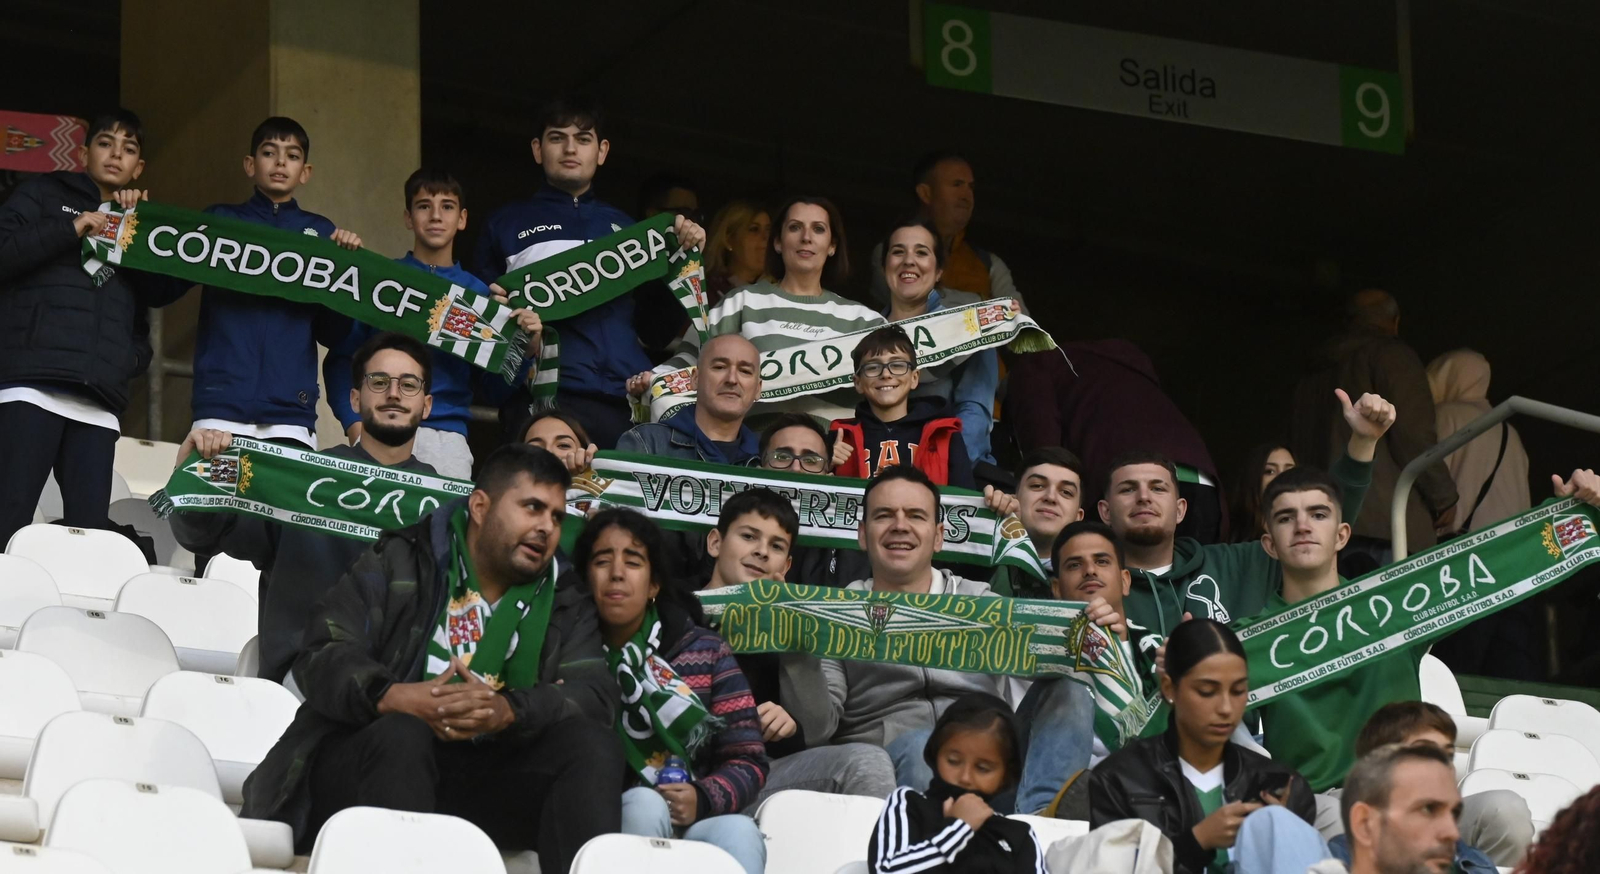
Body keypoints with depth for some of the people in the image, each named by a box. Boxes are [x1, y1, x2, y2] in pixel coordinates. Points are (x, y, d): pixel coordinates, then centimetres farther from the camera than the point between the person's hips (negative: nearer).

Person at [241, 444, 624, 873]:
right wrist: (392, 697, -29)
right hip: (362, 762, -3)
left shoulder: (566, 601, 14)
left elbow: (596, 696, -4)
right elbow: (322, 657, -6)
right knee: (402, 733, -34)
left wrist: (509, 711, -26)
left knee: (593, 741, -19)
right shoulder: (398, 564, 6)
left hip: (487, 782, 3)